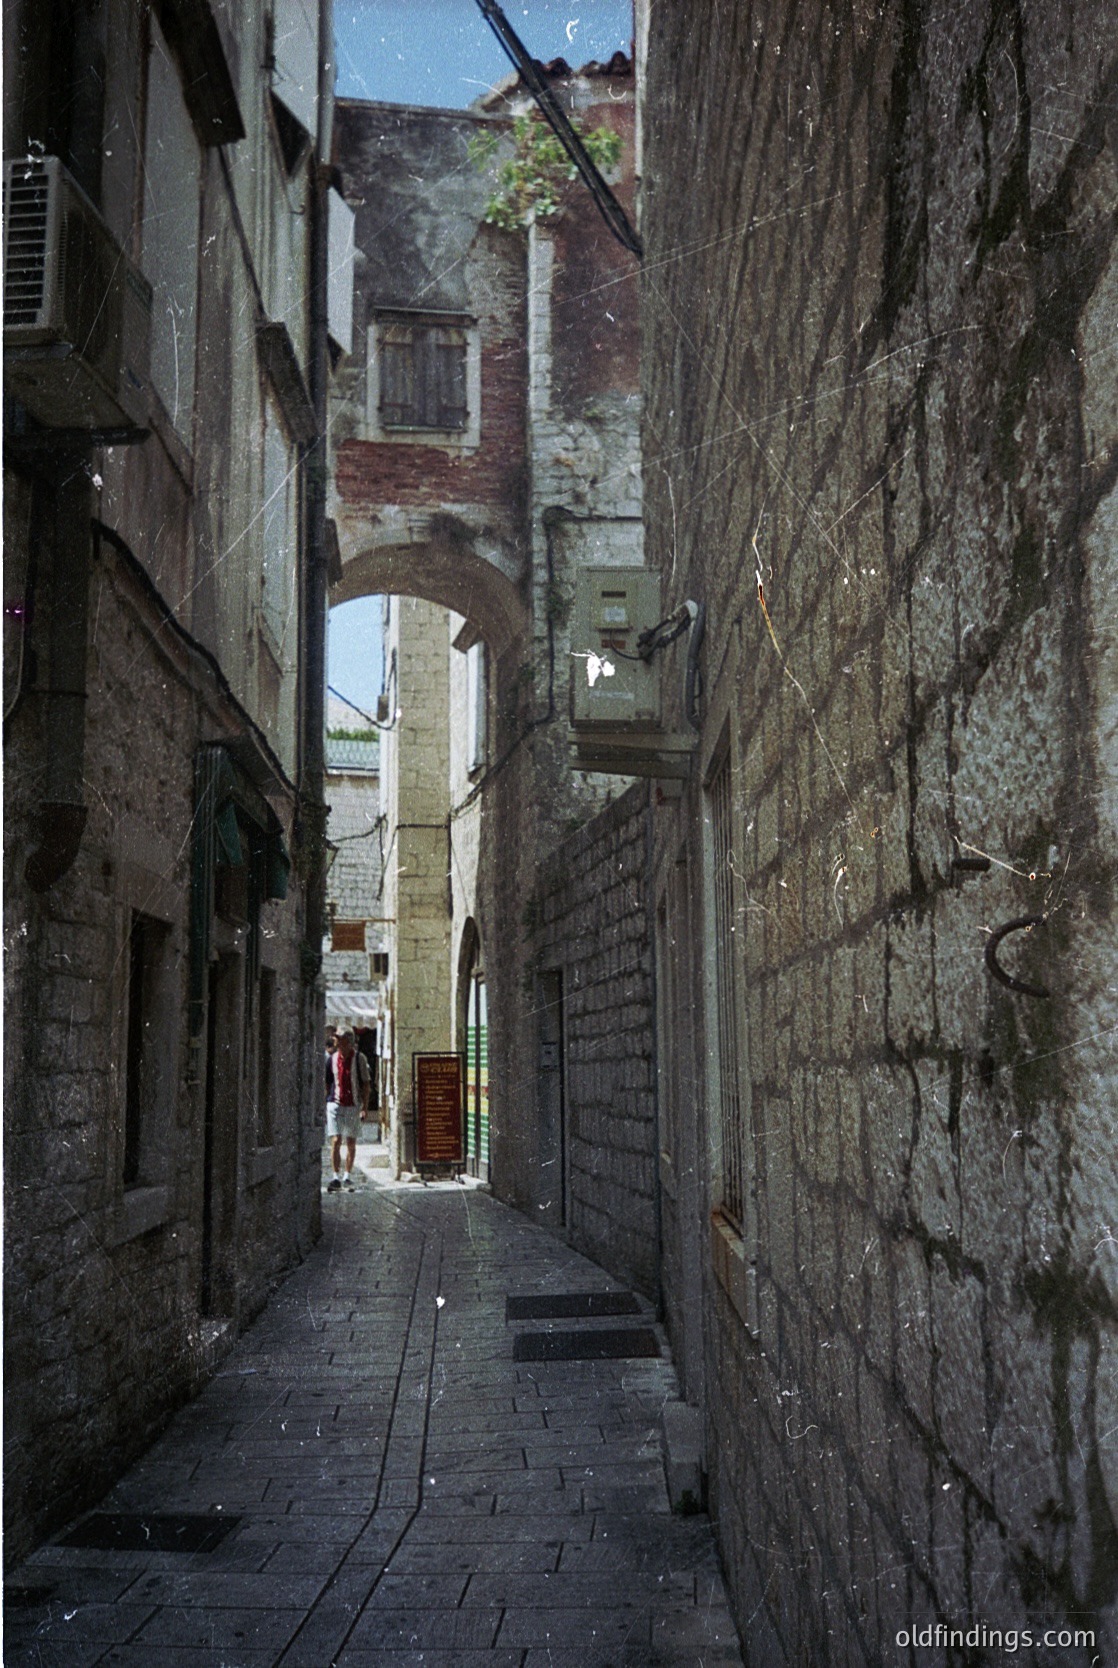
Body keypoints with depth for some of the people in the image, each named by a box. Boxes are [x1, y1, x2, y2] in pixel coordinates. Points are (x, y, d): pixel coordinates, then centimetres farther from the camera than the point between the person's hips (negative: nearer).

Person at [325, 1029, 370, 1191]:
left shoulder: (359, 1059, -1)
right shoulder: (332, 1059, 4)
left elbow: (366, 1084, 1)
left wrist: (365, 1107, -4)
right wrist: (322, 1106, 8)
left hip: (353, 1105, 0)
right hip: (335, 1104, 0)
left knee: (351, 1143, 8)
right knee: (335, 1141, -10)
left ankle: (348, 1175, 21)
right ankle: (336, 1177, -9)